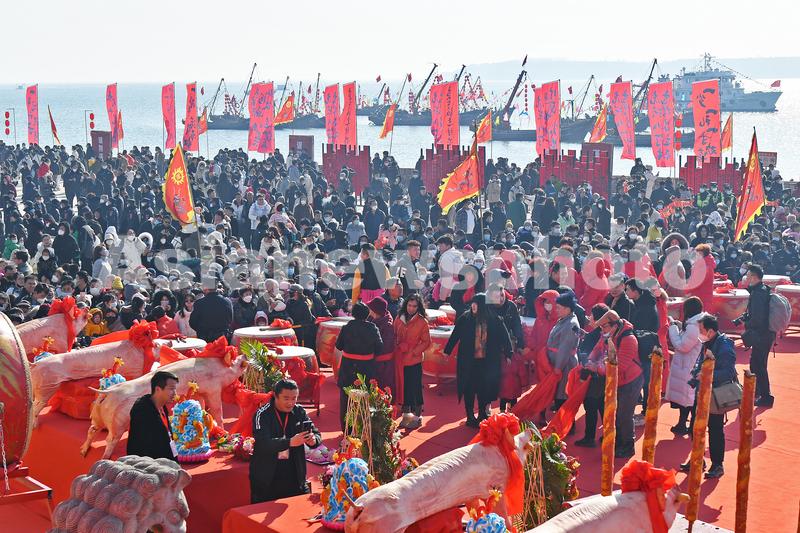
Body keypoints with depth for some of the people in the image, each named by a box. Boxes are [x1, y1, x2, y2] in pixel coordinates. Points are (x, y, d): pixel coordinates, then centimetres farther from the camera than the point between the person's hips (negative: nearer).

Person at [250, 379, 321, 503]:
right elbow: (262, 444, -24)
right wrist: (290, 442, -38)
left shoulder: (299, 412, 3)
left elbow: (316, 435, 1)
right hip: (267, 479, -3)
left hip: (294, 477, 4)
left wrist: (313, 440, -23)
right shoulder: (262, 415, -11)